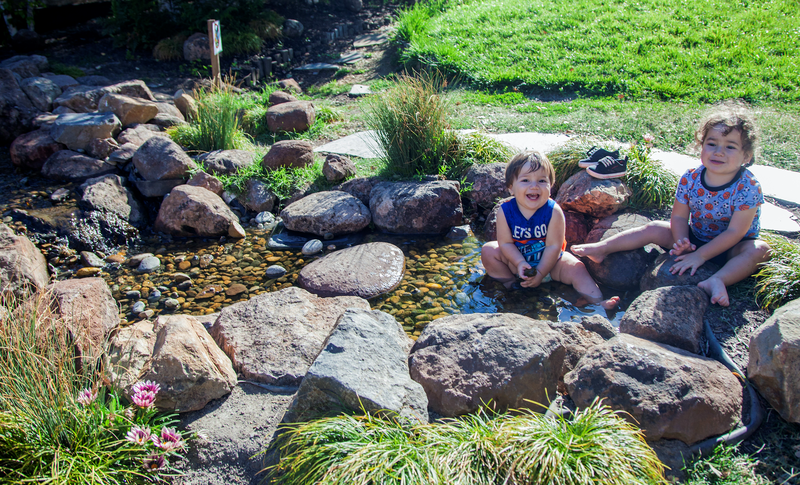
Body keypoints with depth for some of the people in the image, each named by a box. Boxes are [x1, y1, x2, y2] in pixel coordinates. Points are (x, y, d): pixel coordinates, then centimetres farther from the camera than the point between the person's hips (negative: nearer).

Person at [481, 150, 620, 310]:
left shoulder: (553, 211, -24)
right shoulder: (505, 212, -21)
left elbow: (554, 246, -21)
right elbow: (505, 242, -15)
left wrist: (540, 274, -25)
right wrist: (520, 263, -31)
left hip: (548, 261, -1)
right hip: (516, 260, 1)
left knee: (576, 269, -20)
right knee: (488, 250, -16)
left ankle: (597, 302, -15)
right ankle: (511, 284, -6)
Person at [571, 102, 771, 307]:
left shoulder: (748, 188, -25)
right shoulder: (690, 179, -15)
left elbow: (735, 232, -25)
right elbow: (679, 217, -8)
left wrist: (701, 255, -28)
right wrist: (681, 243, -26)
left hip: (731, 248, -3)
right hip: (694, 238, 4)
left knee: (759, 249, -31)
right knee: (655, 228, -8)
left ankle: (718, 280, -46)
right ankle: (601, 248, -7)